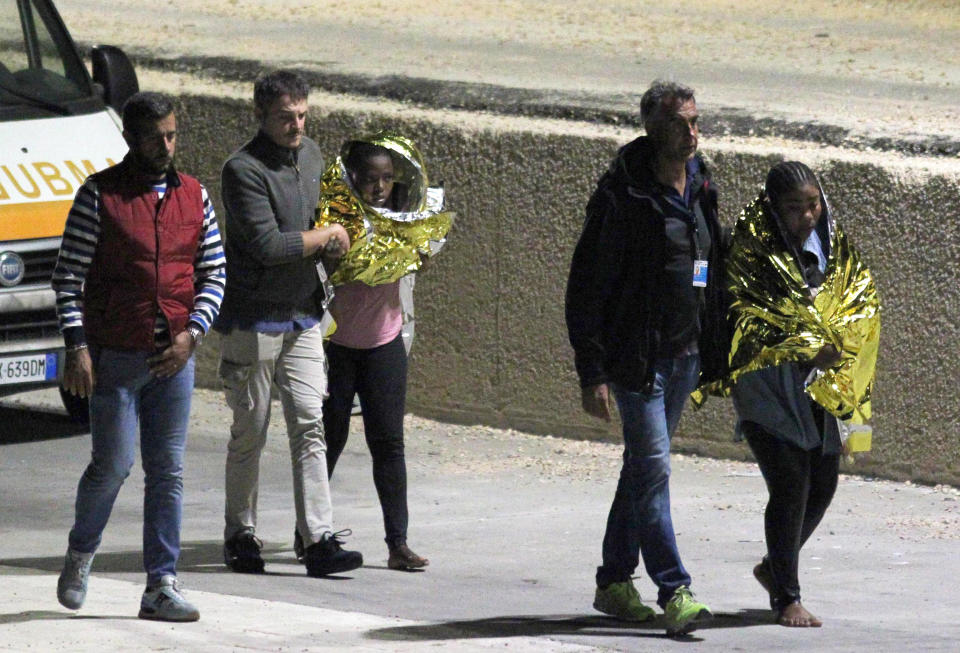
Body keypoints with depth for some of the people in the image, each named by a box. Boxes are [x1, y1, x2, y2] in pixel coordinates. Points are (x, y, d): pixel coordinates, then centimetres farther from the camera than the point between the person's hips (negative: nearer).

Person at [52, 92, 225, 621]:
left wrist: (191, 334, -3)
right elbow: (68, 275, -4)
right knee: (113, 465, -5)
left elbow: (214, 274, 12)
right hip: (114, 356, -4)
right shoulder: (100, 194, -3)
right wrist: (77, 347, -13)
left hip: (174, 358, 4)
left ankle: (161, 587, 6)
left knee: (168, 472, 2)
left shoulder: (194, 196, 9)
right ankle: (80, 553, 21)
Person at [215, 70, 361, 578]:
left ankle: (320, 541, -7)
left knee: (309, 425, -3)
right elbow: (267, 244, -22)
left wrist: (329, 244, 7)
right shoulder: (244, 170, -14)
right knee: (249, 432, 2)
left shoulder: (311, 155, 10)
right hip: (252, 320, -6)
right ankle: (240, 537, 14)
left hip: (303, 316, 6)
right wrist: (326, 237, -10)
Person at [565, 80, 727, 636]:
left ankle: (615, 581, 22)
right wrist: (591, 371, -17)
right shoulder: (623, 196, -14)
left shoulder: (700, 188, 8)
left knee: (643, 467, 14)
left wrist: (716, 350, 17)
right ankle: (674, 591, -11)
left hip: (685, 354, 7)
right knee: (653, 469, -10)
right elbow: (587, 285, -13)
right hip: (638, 355, -7)